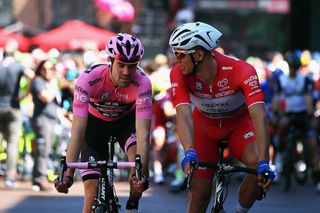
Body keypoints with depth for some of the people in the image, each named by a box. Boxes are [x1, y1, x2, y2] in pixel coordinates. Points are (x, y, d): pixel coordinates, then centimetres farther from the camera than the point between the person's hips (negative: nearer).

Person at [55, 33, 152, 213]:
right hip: (95, 122, -1)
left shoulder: (142, 83, -33)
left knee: (138, 155, -32)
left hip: (126, 120, 1)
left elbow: (143, 133, -40)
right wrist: (68, 175, -49)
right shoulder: (89, 79, -36)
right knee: (92, 194, -10)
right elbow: (78, 130, -41)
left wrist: (143, 173, -56)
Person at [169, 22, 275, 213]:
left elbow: (259, 115, -44)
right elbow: (183, 114, -39)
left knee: (259, 167, -27)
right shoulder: (179, 74, -29)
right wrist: (189, 152, -57)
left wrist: (264, 162, -55)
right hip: (205, 125, 2)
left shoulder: (242, 71, -36)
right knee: (199, 190, -6)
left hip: (239, 123, -2)